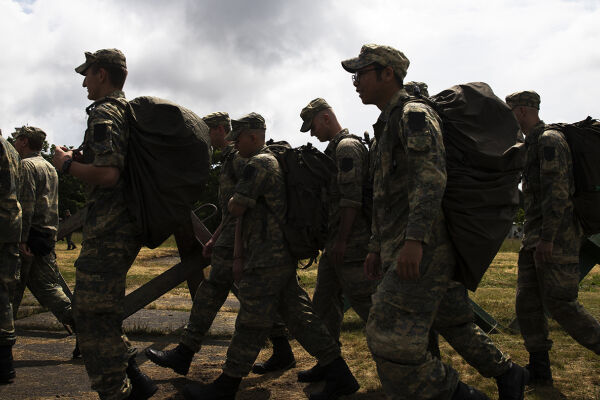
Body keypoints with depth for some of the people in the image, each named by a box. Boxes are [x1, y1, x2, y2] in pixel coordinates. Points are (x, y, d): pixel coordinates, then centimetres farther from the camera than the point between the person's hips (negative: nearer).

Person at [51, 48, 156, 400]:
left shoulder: (103, 112, -12)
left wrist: (67, 164, -8)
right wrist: (81, 159, 21)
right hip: (131, 223, 10)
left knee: (93, 312, -4)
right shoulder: (132, 112, 18)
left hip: (109, 227, -10)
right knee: (104, 307, 17)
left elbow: (108, 174, -24)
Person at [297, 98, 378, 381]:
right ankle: (327, 364, 19)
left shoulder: (347, 147, -11)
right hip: (335, 244, 10)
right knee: (325, 303, 11)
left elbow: (351, 199, -20)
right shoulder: (333, 150, 20)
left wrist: (341, 240, -21)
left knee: (366, 302, -4)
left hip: (352, 242, -10)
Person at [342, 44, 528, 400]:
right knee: (453, 322, 19)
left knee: (390, 339, -12)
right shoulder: (388, 125, 23)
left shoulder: (414, 114, -7)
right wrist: (377, 246, 22)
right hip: (400, 250, 10)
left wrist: (414, 239, -32)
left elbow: (431, 176, -22)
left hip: (422, 249, -10)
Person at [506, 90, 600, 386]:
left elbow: (557, 191, -21)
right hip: (533, 237, 10)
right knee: (527, 301, 5)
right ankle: (539, 370, 11)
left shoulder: (550, 140, -11)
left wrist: (547, 238, -25)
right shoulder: (531, 144, 20)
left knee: (558, 302, -9)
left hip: (556, 237, -10)